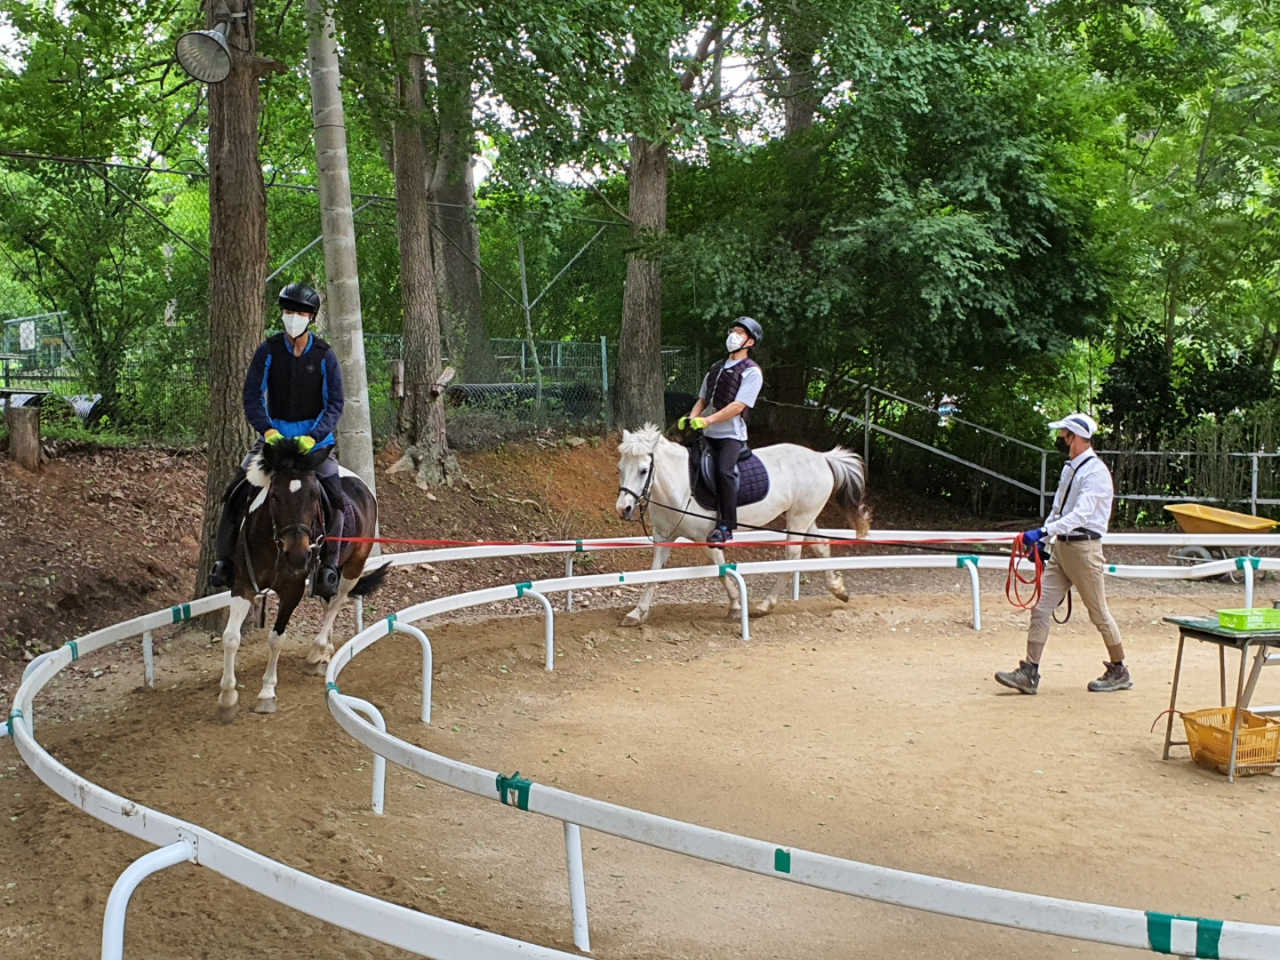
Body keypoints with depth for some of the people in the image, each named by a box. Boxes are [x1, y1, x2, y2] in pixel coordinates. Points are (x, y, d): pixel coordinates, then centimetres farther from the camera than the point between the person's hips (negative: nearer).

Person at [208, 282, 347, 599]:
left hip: (315, 436, -1)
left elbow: (335, 404, -4)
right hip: (275, 434, 1)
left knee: (335, 496, -19)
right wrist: (268, 431, -19)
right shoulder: (268, 352, 0)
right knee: (238, 491, -11)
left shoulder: (325, 356, -2)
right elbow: (252, 397, -2)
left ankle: (328, 568, -7)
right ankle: (223, 560, 3)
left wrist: (312, 437, -18)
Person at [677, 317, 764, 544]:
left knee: (723, 471, -27)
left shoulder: (752, 372, -3)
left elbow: (738, 406, -14)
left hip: (731, 434, -8)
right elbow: (702, 399, 20)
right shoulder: (716, 368, 19)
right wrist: (690, 419, -1)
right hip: (707, 434, 8)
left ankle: (725, 528, -22)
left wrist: (708, 420, -23)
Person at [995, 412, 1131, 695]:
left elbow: (1081, 514, -27)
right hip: (1061, 546, 8)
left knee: (1098, 613, 4)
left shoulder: (1095, 471, -15)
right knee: (1041, 608, -1)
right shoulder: (1070, 468, 13)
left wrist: (1043, 532, -35)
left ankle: (1119, 672, 21)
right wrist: (1040, 539, 17)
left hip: (1084, 548, -8)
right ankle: (1029, 673, -2)